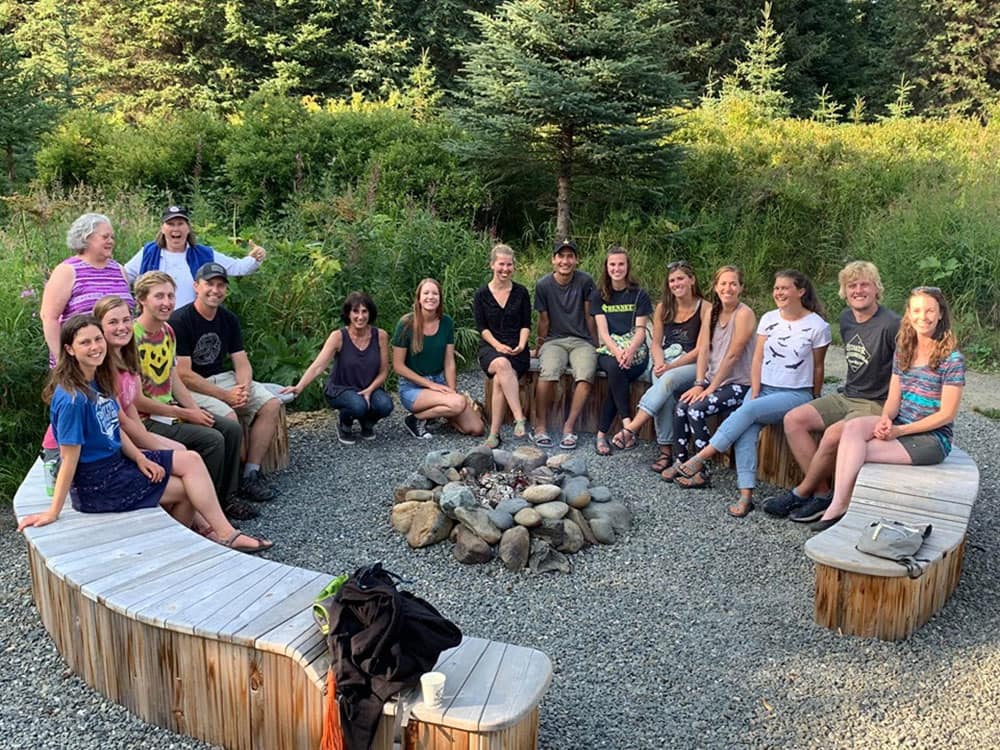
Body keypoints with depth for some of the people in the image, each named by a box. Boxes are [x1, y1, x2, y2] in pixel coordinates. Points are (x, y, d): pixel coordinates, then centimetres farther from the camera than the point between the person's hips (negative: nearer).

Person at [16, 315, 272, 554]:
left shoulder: (98, 380, 2)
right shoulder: (72, 398, -25)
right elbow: (69, 458, -22)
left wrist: (140, 459, -5)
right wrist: (53, 513, -17)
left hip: (116, 460, 8)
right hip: (95, 484, -8)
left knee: (191, 460, -1)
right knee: (189, 488, -5)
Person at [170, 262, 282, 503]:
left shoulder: (229, 320, 8)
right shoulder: (180, 320, -13)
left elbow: (242, 363, 7)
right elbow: (183, 375, -18)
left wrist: (244, 389, -16)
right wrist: (225, 395, -20)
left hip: (223, 379, 7)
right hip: (190, 388, -7)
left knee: (271, 404, -11)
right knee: (228, 417, -32)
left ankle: (251, 474, -11)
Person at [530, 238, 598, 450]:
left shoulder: (585, 282, -1)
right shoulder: (543, 285, 0)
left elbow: (590, 316, 5)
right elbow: (544, 320, 9)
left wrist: (595, 345, 9)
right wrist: (540, 344, 13)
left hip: (582, 341, 0)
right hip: (554, 340, 0)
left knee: (585, 376, -32)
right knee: (548, 373, -32)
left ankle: (569, 427, -22)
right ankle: (540, 426, -19)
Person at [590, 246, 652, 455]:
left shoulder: (639, 295, 8)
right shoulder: (598, 296, 11)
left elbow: (640, 330, -1)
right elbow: (603, 331, 0)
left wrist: (629, 351, -23)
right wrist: (617, 352, -20)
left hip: (635, 351, -1)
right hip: (608, 351, 1)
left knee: (617, 372, -33)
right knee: (615, 368, -35)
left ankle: (601, 434, -27)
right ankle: (628, 428, -31)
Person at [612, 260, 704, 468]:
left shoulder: (704, 308, -3)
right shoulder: (663, 308, 11)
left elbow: (700, 349, -7)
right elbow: (656, 343, 13)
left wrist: (670, 367, -15)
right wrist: (659, 364, -9)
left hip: (693, 365, -3)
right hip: (666, 363, 3)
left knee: (667, 380, -35)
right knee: (664, 394, -30)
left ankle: (631, 429, -39)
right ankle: (666, 451, -30)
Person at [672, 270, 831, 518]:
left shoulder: (817, 326, -3)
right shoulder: (769, 319, 8)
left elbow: (817, 368, 5)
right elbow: (757, 359, 3)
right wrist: (755, 395, -7)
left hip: (796, 394, -3)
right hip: (763, 387, 4)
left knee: (747, 411, -29)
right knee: (746, 430, -25)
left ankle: (700, 459, -25)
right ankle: (746, 495, -30)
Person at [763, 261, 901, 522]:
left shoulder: (891, 324, -17)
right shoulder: (846, 318, 9)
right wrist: (848, 386, 14)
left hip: (877, 405, -8)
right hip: (846, 397, 8)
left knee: (833, 435, -32)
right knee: (793, 419, -10)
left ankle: (801, 492, -7)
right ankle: (822, 494, -10)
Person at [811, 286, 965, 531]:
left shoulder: (952, 359, -11)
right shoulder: (903, 350, 9)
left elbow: (947, 414, -12)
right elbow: (893, 399, 8)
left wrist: (899, 431, -18)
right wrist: (885, 420, -15)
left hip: (932, 437, -5)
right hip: (899, 425, 5)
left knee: (855, 450, -24)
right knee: (853, 427, -26)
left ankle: (838, 508, -12)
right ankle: (838, 506, -31)